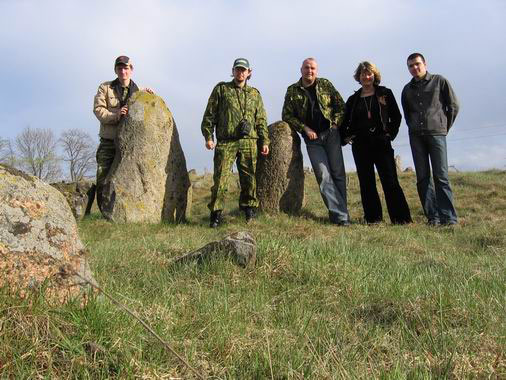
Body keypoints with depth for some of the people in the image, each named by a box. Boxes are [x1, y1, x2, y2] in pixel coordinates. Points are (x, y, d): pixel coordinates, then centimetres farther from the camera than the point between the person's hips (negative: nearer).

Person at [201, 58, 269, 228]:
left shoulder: (255, 94, 18)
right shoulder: (221, 89, 11)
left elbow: (261, 119, 17)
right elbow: (210, 114, 7)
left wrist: (264, 141, 8)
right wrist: (208, 137, -2)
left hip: (249, 142, 2)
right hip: (225, 141, -2)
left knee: (249, 178, 3)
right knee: (220, 178, -7)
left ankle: (249, 208, 18)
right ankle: (216, 214, 0)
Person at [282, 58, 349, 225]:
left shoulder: (325, 84, 8)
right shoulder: (293, 90, 6)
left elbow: (340, 105, 11)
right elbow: (287, 115, 5)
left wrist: (335, 123, -3)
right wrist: (305, 128, -5)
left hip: (331, 134, 1)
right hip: (312, 138, 0)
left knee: (337, 173, -3)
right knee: (323, 175, -10)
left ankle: (338, 212, 5)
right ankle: (340, 215, -9)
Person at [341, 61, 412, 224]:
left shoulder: (385, 94, 8)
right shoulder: (353, 99, 13)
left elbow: (396, 116, 9)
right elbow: (345, 122, 20)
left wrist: (390, 134, 0)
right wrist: (345, 137, 7)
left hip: (381, 143, -2)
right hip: (360, 146, 3)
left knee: (390, 181, -7)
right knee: (366, 183, 3)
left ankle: (400, 217, -2)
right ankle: (373, 217, 10)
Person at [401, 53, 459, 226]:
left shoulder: (439, 81, 7)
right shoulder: (407, 89, 16)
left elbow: (454, 105, 8)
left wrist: (445, 127, 7)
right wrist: (413, 127, 14)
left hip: (436, 133, -3)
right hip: (415, 136, 4)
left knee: (441, 176, -9)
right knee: (422, 177, -1)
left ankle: (449, 218, -8)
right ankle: (433, 217, 3)